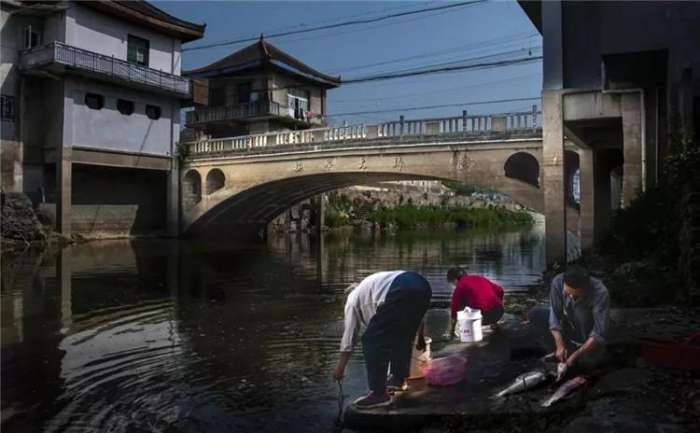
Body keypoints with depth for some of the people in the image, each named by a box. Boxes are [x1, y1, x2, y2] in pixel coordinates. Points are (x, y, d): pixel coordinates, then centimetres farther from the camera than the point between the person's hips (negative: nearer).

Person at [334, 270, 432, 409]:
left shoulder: (353, 298, 23)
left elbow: (349, 335, 23)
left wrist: (340, 368, 31)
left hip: (402, 292, -8)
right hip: (422, 286, 8)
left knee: (372, 340, 4)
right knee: (402, 336, 27)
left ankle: (379, 393, 6)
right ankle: (399, 378, 36)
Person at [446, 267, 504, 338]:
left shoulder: (459, 287, 5)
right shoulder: (480, 277, 20)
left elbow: (454, 311, 9)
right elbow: (500, 290, 19)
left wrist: (451, 332, 19)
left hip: (484, 316, -6)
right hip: (499, 312, 6)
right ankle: (494, 324, 22)